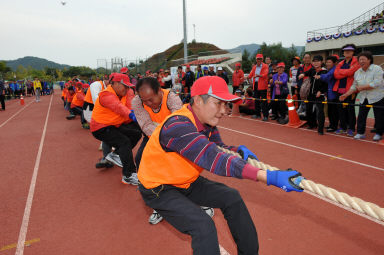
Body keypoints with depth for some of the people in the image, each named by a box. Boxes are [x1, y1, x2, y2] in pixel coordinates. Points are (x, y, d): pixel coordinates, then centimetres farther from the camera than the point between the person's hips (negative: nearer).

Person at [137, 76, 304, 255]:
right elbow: (213, 159, -43)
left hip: (186, 183, 8)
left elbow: (217, 148, 8)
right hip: (160, 189, -8)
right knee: (204, 226, -25)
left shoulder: (207, 121, -6)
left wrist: (238, 150, -16)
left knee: (231, 197, 1)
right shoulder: (178, 126, -34)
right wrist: (269, 177, -48)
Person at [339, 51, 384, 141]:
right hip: (364, 98, 5)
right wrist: (346, 95, 1)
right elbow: (354, 86, 9)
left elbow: (376, 84, -23)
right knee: (361, 115, 2)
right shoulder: (357, 72, 4)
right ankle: (360, 133, 13)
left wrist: (362, 87, -19)